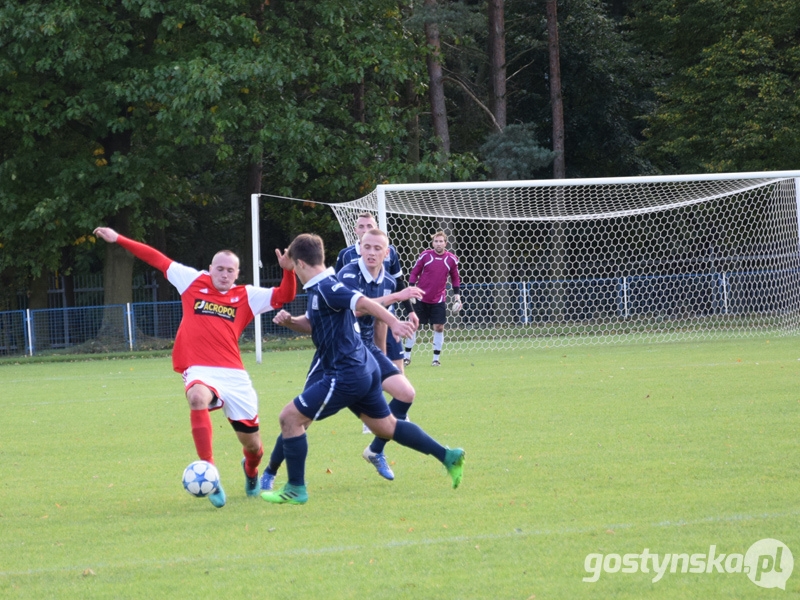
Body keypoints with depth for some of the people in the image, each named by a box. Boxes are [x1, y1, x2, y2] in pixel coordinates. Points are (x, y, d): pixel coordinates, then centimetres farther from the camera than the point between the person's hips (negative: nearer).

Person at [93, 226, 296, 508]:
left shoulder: (247, 296, 11)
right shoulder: (193, 281, 10)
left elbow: (284, 296, 8)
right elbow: (158, 260, 14)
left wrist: (288, 271, -11)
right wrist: (118, 239, 15)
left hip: (234, 374, 2)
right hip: (200, 371, -2)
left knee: (252, 444, 7)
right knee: (198, 398, -40)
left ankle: (251, 471, 48)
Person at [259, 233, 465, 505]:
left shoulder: (325, 289, -17)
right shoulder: (319, 289, 13)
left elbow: (364, 303, -29)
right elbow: (310, 324, 26)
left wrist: (394, 323, -41)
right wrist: (289, 321, 5)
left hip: (346, 376, -10)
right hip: (364, 369, 10)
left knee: (290, 417, -6)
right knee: (386, 427, 20)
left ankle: (296, 489, -1)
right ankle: (448, 456, 20)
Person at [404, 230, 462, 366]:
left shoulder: (451, 259, -3)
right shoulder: (425, 255, -7)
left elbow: (455, 278, 10)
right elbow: (414, 273, 1)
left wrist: (457, 295, 4)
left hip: (438, 300, 1)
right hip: (421, 298, -1)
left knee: (439, 327, -3)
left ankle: (436, 358, 8)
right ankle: (407, 357, 12)